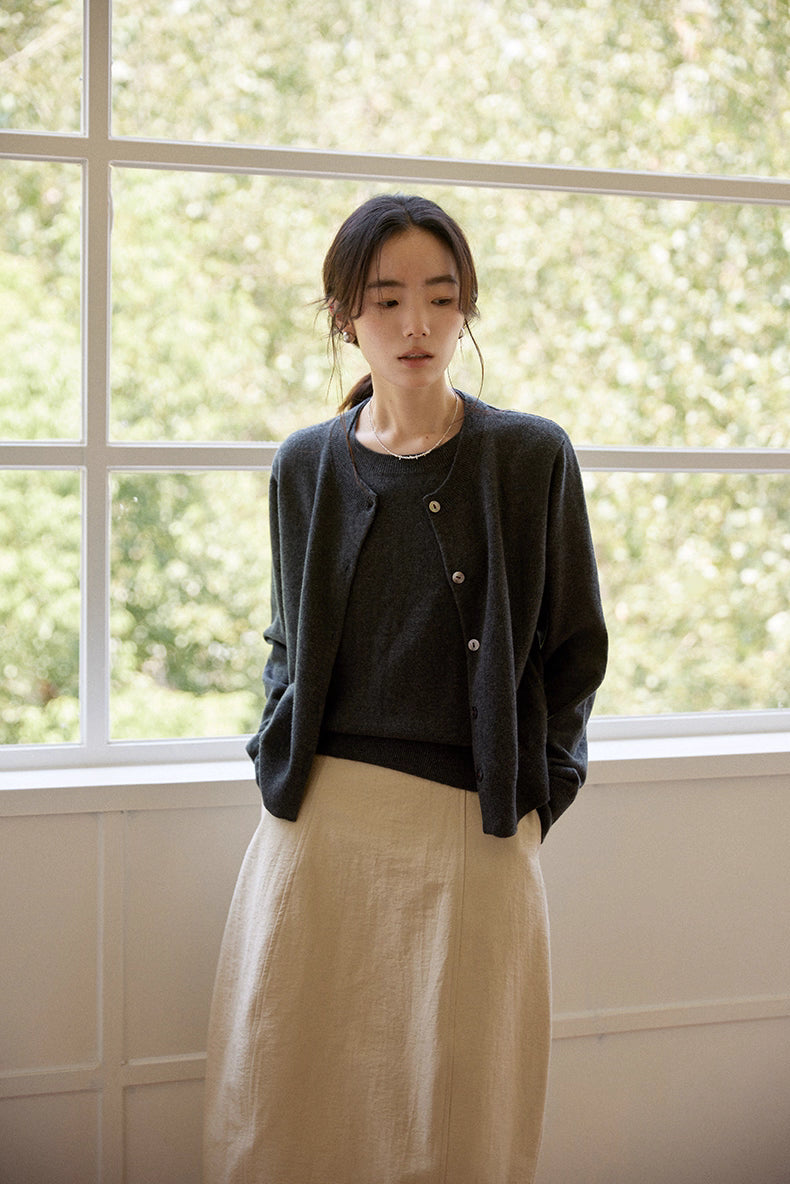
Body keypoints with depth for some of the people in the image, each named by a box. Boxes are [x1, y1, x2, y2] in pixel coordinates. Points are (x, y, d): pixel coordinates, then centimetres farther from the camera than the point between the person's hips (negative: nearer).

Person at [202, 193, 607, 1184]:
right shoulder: (307, 465, 7)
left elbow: (573, 649, 5)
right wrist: (280, 754, 6)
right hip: (320, 817, 2)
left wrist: (532, 788, 0)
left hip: (475, 825, -2)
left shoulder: (532, 457, 0)